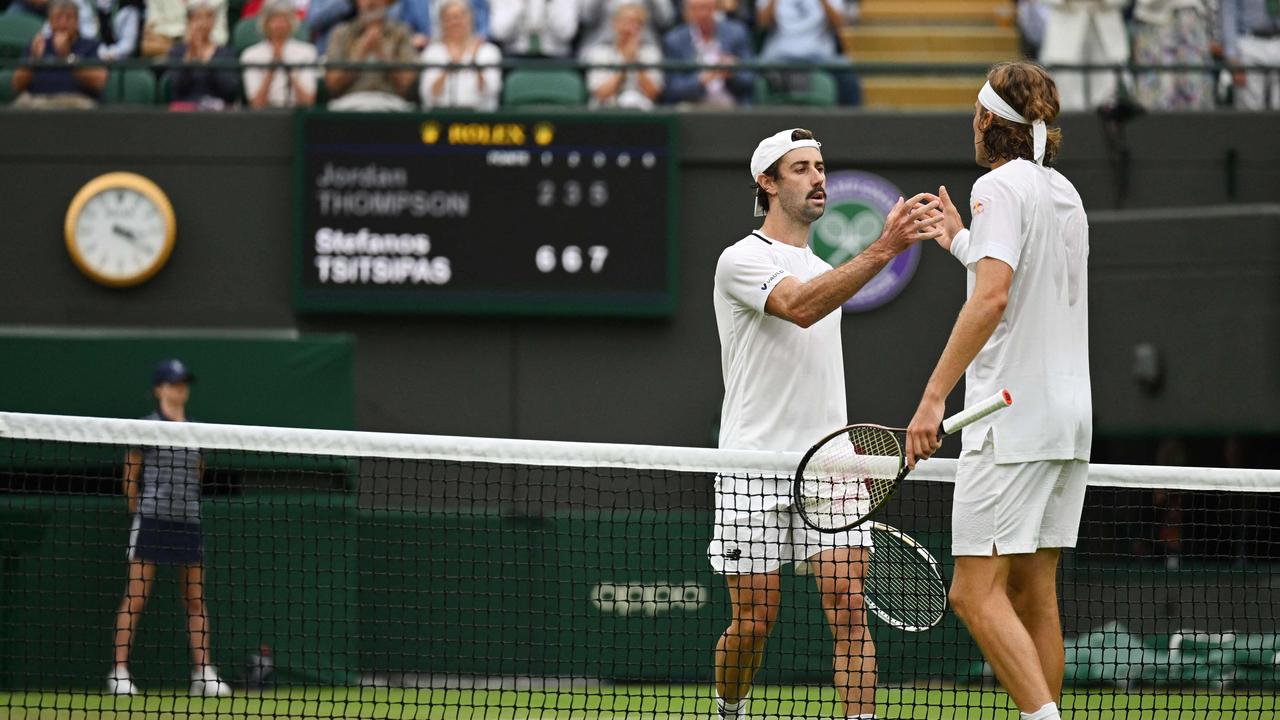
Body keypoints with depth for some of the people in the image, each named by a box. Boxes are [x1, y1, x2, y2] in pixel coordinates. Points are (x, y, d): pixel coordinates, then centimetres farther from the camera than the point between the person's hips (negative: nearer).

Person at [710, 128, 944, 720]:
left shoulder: (823, 270, 20)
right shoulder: (743, 260, -5)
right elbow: (799, 307, -26)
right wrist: (883, 250, -35)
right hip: (756, 468, -5)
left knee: (848, 603, -11)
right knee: (753, 622, 1)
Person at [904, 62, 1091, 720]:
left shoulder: (1001, 186, -9)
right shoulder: (1066, 194, 16)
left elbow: (992, 298, -22)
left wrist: (934, 396, -23)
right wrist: (962, 242, 43)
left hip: (1013, 416, -9)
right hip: (1069, 414, 9)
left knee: (976, 593, -11)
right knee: (1031, 592, 10)